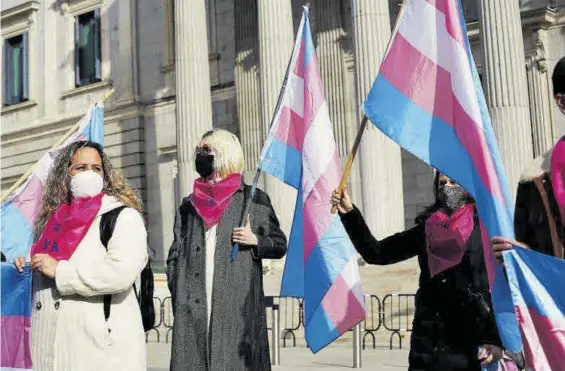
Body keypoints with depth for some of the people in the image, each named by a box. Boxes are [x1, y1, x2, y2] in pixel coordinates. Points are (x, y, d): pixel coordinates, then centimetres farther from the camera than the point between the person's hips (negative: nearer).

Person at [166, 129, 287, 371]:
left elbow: (280, 245, 10)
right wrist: (178, 295, 2)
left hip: (239, 306, -3)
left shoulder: (254, 200, 6)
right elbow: (175, 257, 14)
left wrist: (255, 241, -8)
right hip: (193, 308, 3)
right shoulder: (189, 205, 15)